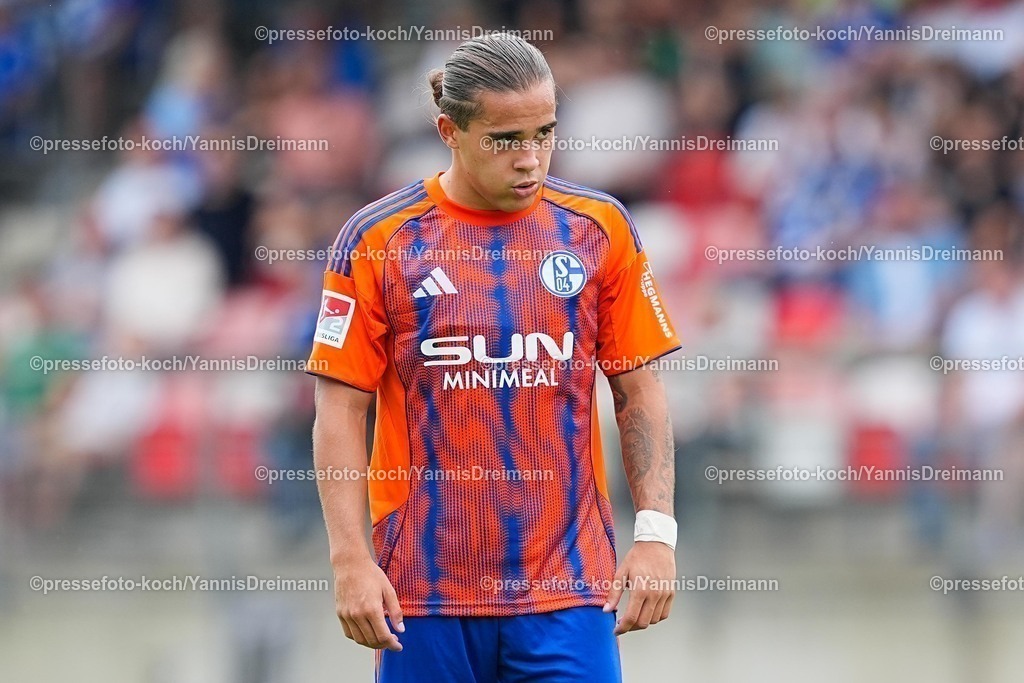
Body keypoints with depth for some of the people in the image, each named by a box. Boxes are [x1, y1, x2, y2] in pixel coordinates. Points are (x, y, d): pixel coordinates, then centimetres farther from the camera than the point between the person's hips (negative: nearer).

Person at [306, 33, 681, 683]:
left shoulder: (600, 228, 4)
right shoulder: (377, 240, -1)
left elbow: (641, 392, 8)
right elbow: (342, 410, 0)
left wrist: (656, 532, -2)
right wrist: (351, 559, -8)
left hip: (570, 585, 1)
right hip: (424, 590, -1)